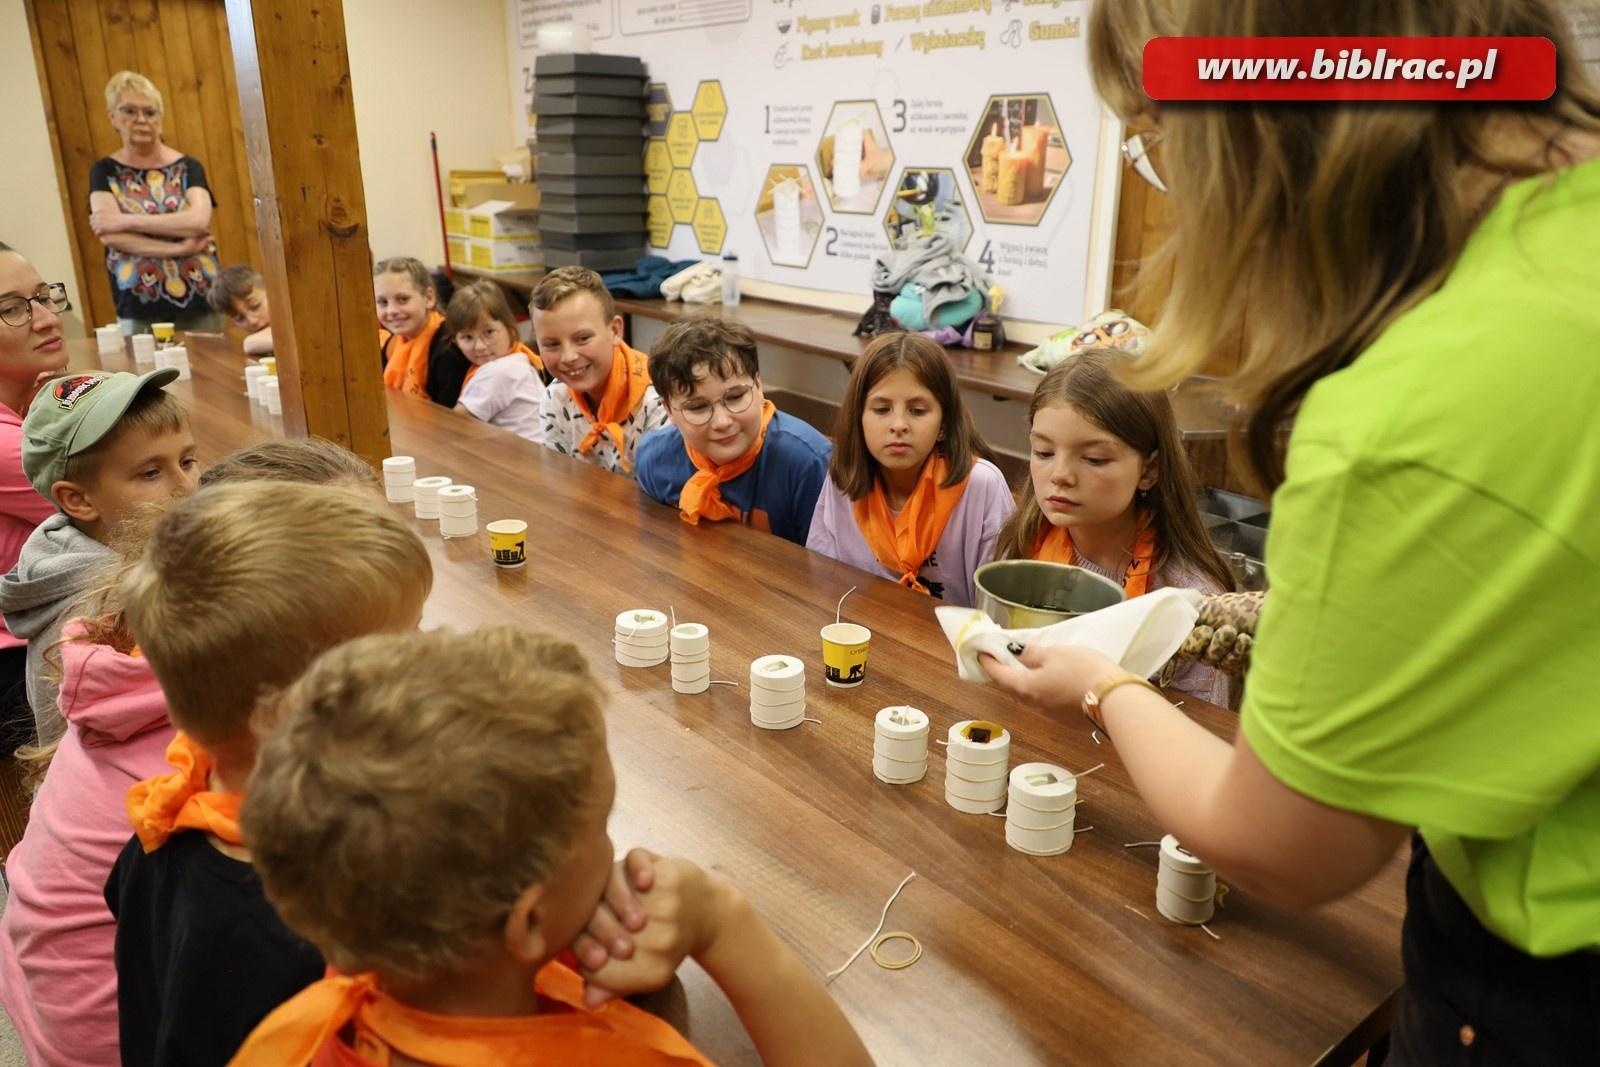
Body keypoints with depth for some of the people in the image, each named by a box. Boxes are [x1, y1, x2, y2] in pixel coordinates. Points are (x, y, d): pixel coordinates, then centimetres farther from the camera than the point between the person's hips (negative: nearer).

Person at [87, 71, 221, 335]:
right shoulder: (105, 171, 6)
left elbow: (198, 221, -13)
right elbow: (109, 234, -9)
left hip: (198, 299, 0)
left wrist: (125, 220, -12)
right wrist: (180, 248, -15)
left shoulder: (187, 166, 5)